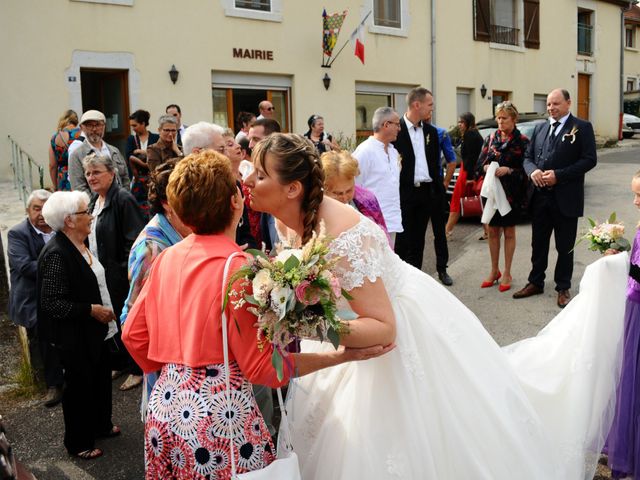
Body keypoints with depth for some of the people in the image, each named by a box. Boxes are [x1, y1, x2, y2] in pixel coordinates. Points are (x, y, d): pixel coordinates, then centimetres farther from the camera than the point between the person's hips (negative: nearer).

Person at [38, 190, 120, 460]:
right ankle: (78, 443, 27)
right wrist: (91, 310, -23)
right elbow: (51, 303, -27)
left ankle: (101, 425, 42)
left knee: (101, 379, 21)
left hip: (95, 331, 8)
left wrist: (104, 310, 13)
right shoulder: (57, 255, -25)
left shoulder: (80, 245, 3)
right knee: (79, 387, 8)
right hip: (76, 338, -8)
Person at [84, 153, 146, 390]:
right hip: (100, 273, 9)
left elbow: (135, 239, -22)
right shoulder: (95, 200, 12)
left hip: (120, 275, -9)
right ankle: (117, 364, 34)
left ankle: (137, 370, 18)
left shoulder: (123, 199, -17)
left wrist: (129, 271, -23)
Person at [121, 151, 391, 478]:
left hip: (164, 406, 7)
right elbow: (262, 366, -18)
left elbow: (133, 334, 9)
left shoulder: (168, 258, 2)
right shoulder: (239, 267, -18)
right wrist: (340, 356, -14)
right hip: (217, 412, -6)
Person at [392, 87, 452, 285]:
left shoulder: (431, 131, 10)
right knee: (404, 237, 2)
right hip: (404, 192, -5)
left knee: (419, 237, 12)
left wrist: (438, 186, 9)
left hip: (426, 191, 5)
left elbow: (434, 162, 16)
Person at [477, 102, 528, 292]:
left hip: (511, 192, -3)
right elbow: (480, 161, 5)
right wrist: (486, 167, -16)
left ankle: (506, 273, 17)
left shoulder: (522, 141, -4)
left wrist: (508, 170, -22)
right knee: (492, 232, 9)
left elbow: (525, 168, -7)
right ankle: (494, 271, 23)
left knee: (509, 233, 7)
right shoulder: (491, 138, 7)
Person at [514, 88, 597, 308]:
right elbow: (527, 156, 13)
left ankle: (563, 288, 20)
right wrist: (532, 170, -10)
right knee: (538, 243, 14)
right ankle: (535, 283, 27)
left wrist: (558, 175, -18)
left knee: (565, 247, 7)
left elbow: (589, 159, -11)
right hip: (540, 197, 5)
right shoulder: (540, 129, 13)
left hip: (565, 198, -4)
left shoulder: (582, 127, -3)